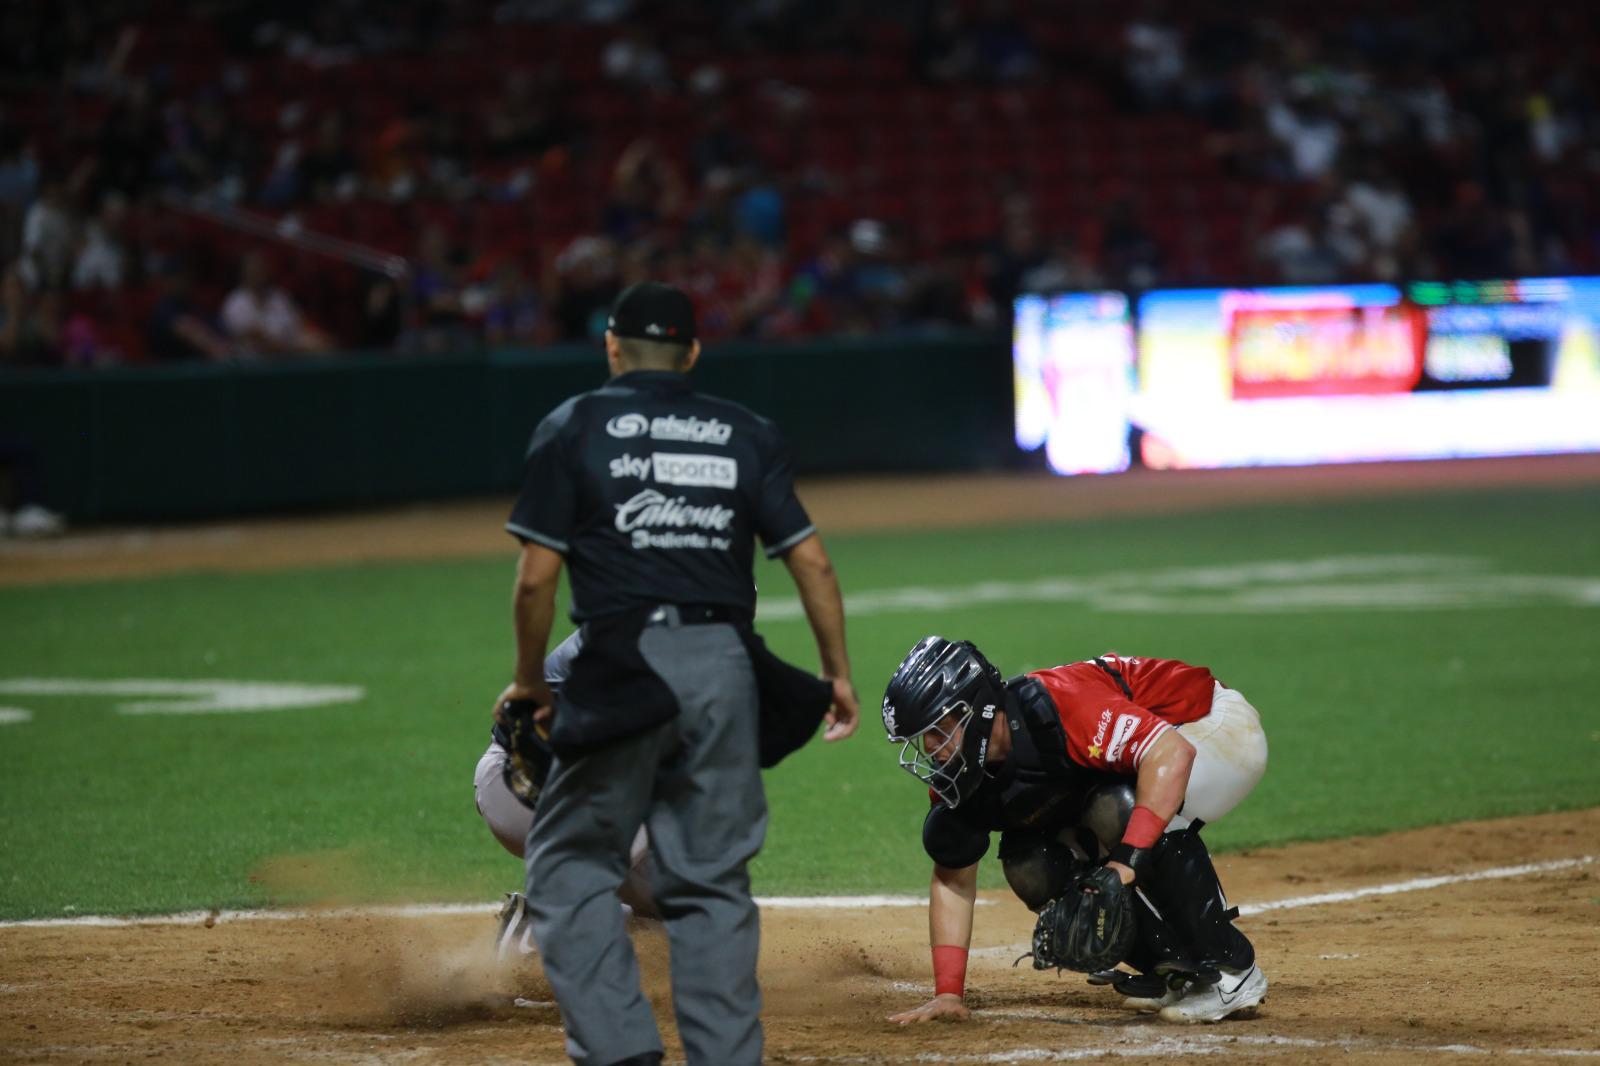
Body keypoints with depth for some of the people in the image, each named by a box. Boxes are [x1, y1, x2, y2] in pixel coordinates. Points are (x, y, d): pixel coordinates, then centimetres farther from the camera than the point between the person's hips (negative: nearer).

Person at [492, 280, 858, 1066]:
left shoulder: (573, 427, 3)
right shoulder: (745, 434, 11)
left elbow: (537, 575, -3)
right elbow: (812, 562, 5)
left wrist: (529, 682, 9)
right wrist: (838, 675, 13)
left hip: (623, 667, -3)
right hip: (725, 671, 3)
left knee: (569, 861, 5)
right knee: (711, 879, 10)